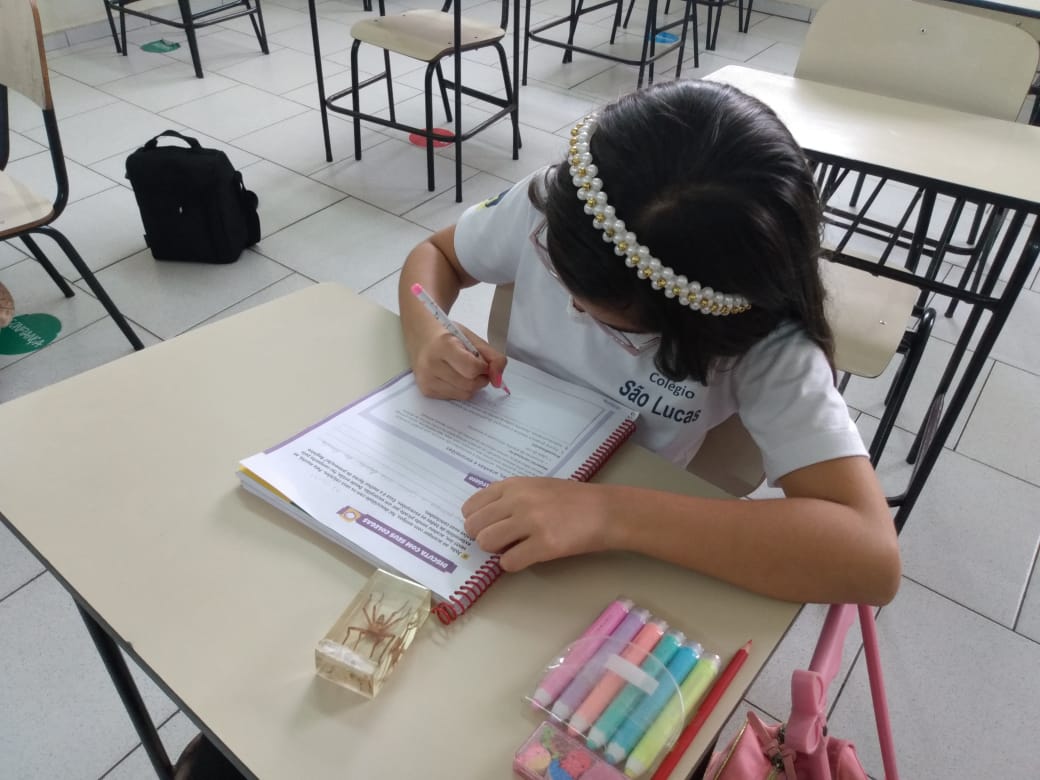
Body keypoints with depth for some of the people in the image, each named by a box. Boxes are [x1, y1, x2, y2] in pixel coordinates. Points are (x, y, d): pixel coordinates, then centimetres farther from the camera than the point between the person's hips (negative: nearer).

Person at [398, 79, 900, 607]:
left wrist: (610, 514, -42)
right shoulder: (549, 204, -17)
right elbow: (436, 256, 1)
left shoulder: (764, 343, -26)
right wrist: (428, 340, -21)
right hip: (492, 504, 2)